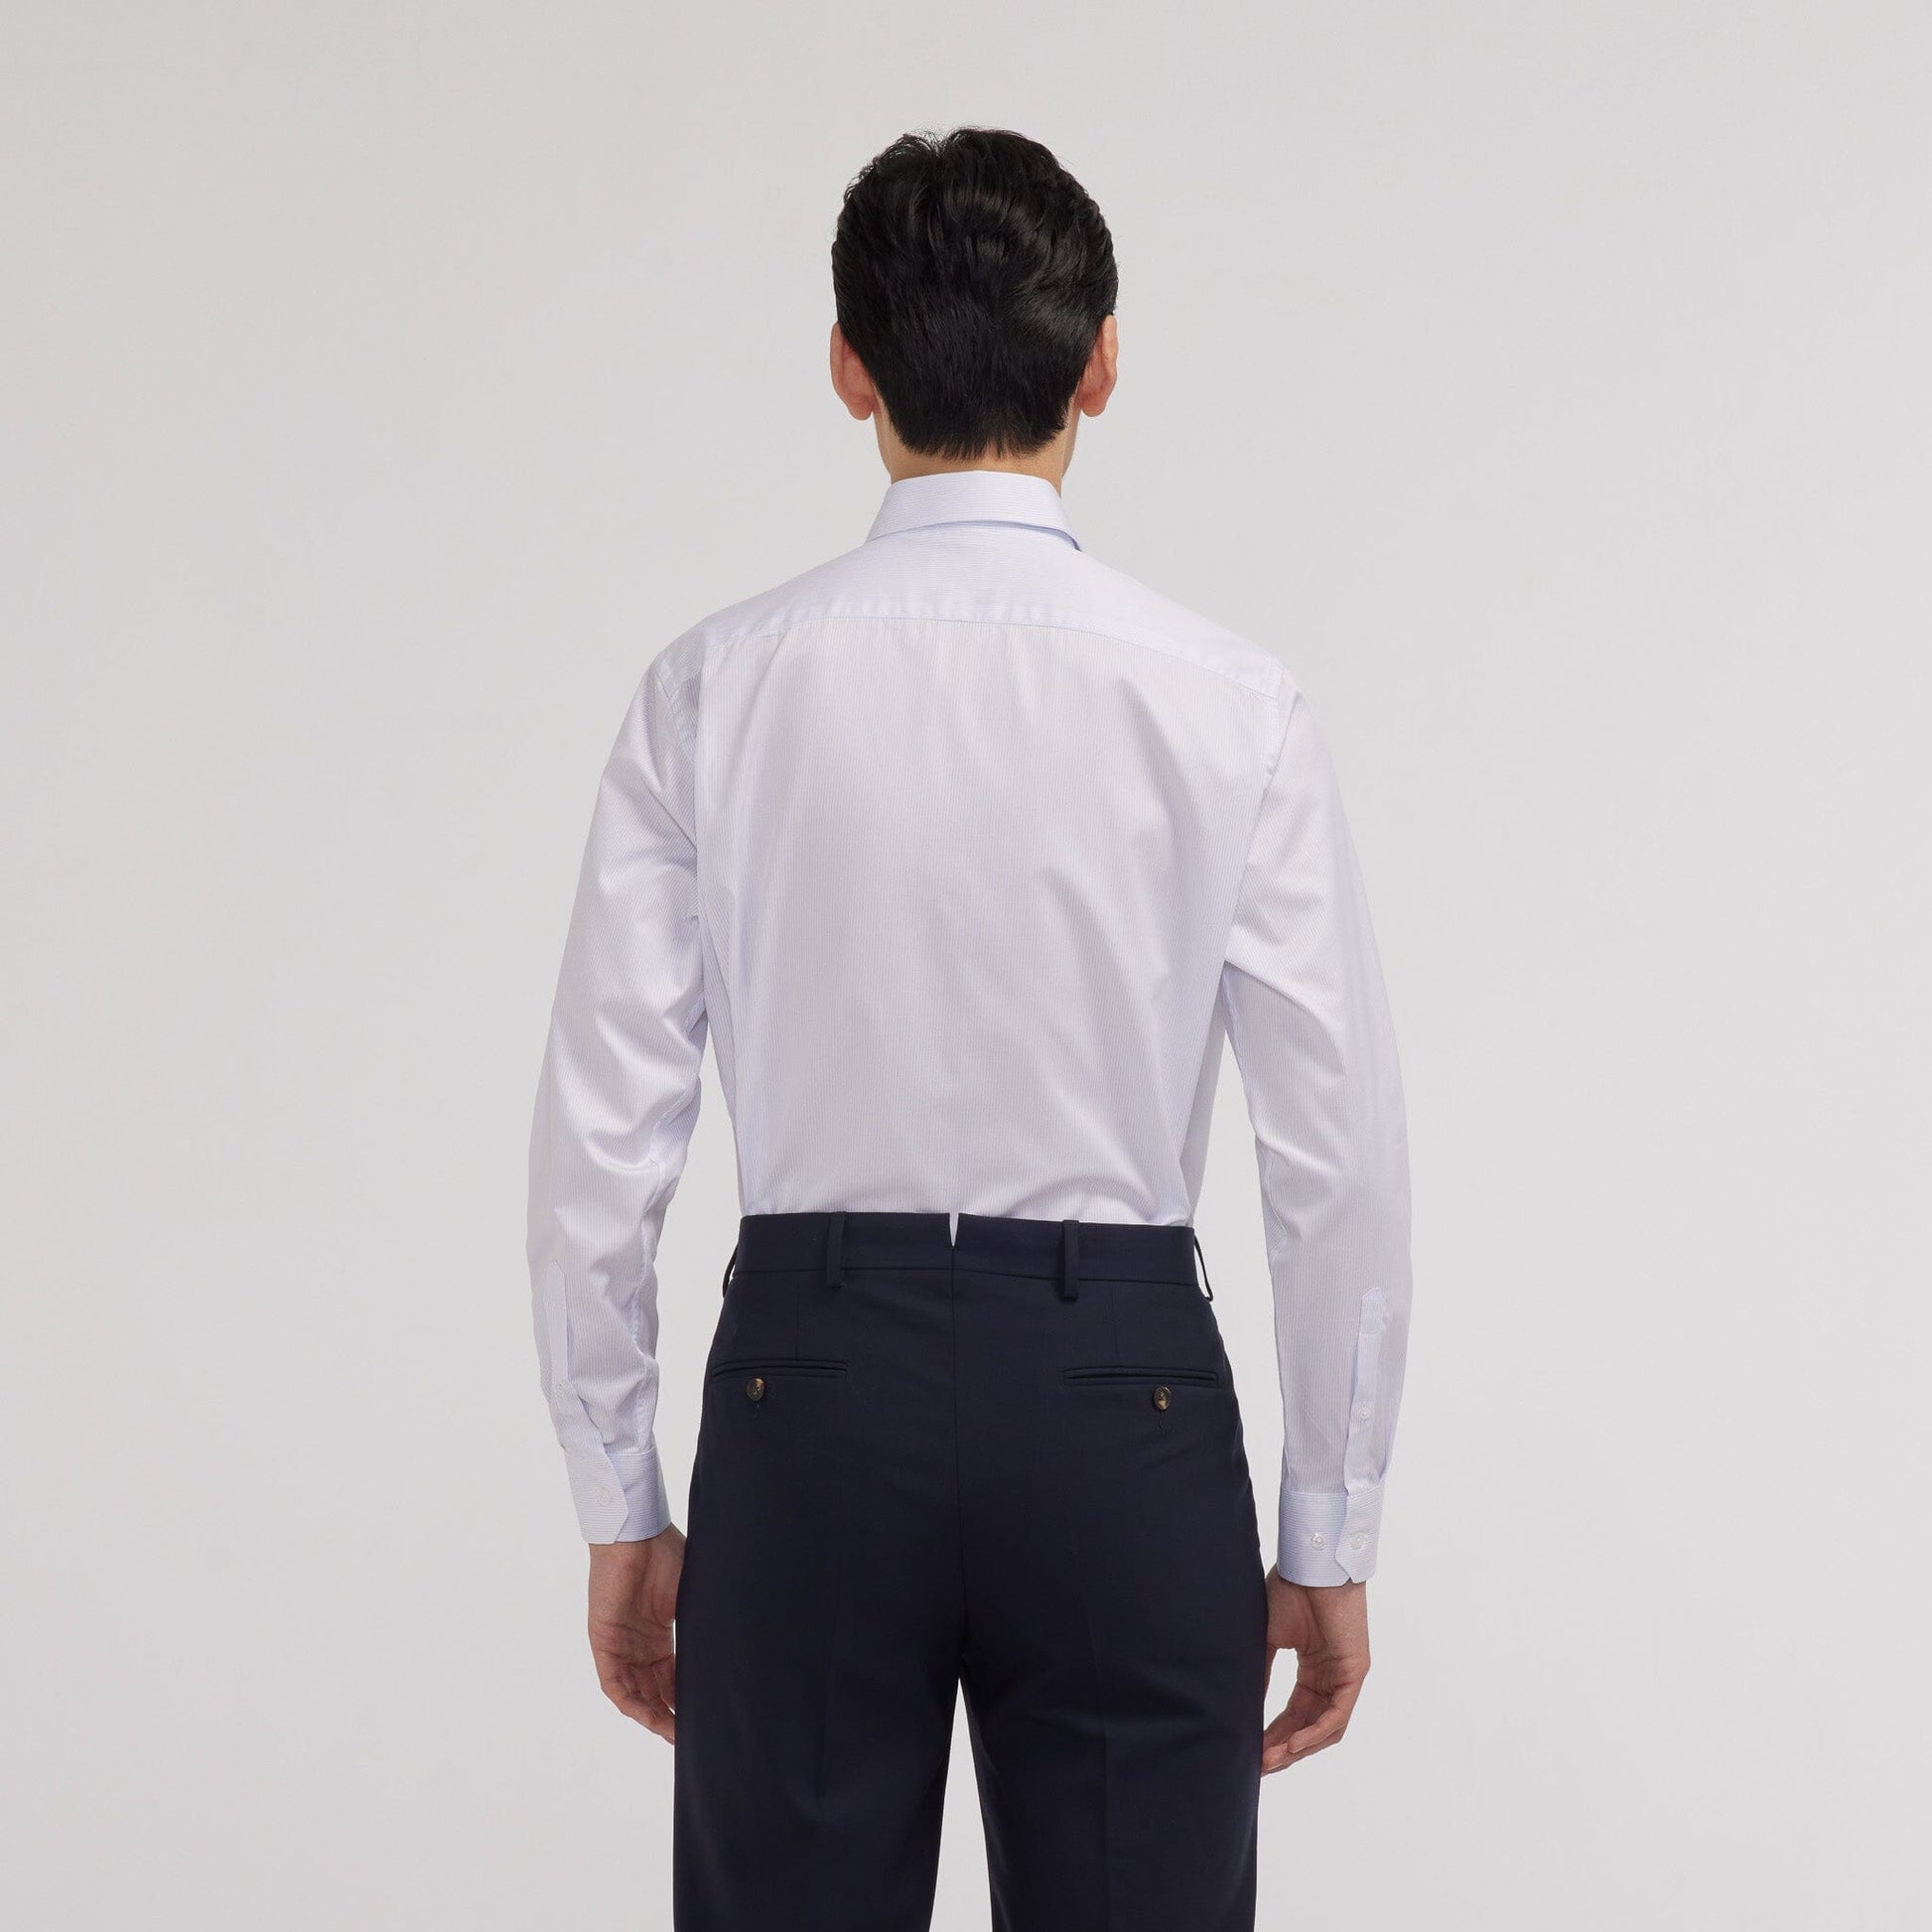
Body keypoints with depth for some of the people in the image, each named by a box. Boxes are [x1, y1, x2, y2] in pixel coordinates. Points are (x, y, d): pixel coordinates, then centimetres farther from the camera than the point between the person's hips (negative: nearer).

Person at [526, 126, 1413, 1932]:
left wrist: (620, 1508, 8)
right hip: (1123, 1396, -1)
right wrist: (1329, 1541, 4)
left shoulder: (713, 690, -3)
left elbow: (600, 1135, -3)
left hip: (809, 1390, 1)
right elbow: (1341, 1156, -5)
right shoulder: (1229, 705, -5)